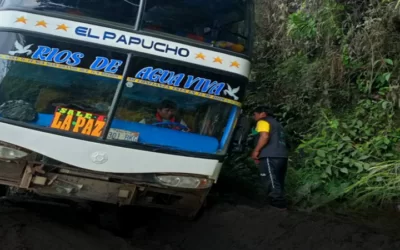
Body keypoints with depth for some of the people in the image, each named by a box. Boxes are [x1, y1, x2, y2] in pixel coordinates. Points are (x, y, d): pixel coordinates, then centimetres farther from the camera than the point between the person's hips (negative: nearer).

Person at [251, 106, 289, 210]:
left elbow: (264, 136, -16)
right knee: (277, 183, 10)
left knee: (272, 182, -10)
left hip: (270, 156, -9)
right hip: (281, 156, 9)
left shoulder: (263, 121, 2)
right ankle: (280, 204, 10)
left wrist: (256, 151, -10)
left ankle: (278, 204, -15)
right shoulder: (276, 123, 30)